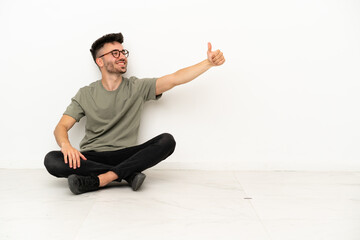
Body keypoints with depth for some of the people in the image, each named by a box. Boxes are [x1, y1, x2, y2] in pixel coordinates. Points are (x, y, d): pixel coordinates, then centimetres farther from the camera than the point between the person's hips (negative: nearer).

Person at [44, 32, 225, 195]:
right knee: (52, 160, -28)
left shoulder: (138, 87, 6)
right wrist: (66, 145, -24)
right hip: (91, 158, 0)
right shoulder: (86, 94, 6)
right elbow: (61, 127, 0)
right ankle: (128, 174, -25)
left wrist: (209, 62, -17)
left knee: (167, 140, -25)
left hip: (125, 155, 0)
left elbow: (175, 79, -4)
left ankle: (99, 180, -31)